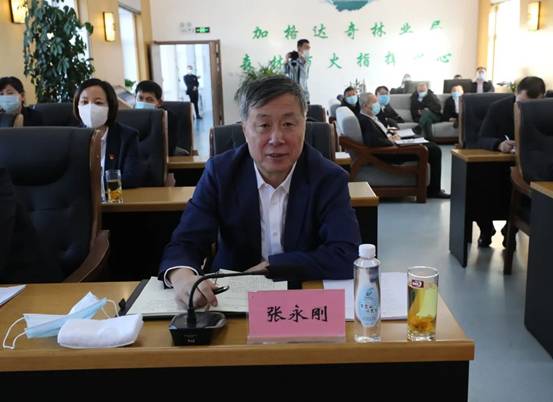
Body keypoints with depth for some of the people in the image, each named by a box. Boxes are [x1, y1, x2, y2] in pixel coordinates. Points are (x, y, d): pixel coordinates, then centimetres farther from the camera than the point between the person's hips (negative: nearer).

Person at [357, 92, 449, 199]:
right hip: (390, 154, -11)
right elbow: (373, 141, -36)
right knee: (434, 151, -8)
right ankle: (434, 190, 3)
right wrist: (391, 140, -19)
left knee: (433, 147, 19)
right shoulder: (365, 121, -23)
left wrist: (390, 135, 2)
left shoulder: (369, 117, 9)